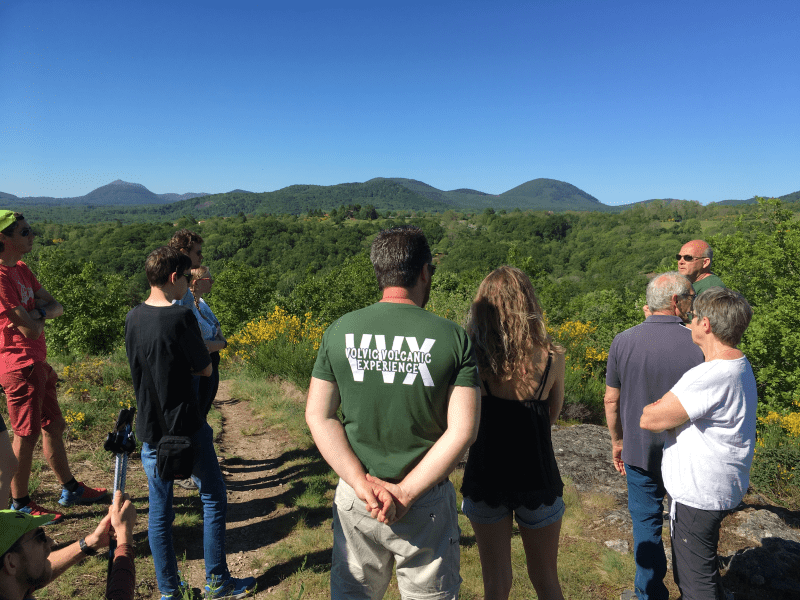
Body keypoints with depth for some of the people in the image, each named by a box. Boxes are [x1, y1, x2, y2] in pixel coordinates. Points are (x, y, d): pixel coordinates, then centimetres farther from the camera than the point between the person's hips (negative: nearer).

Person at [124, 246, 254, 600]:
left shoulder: (132, 319, 2)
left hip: (150, 430, 6)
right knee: (214, 498, 11)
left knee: (159, 511, 14)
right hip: (187, 428, -6)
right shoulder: (181, 317, -19)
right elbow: (205, 369, -9)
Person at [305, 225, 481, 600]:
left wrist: (363, 483, -9)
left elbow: (319, 417, -6)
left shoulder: (339, 332, -5)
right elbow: (463, 431, -15)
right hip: (427, 505, -1)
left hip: (355, 498, 2)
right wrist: (405, 493, -12)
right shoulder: (454, 338, -11)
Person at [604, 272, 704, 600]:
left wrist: (617, 441, 12)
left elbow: (611, 399, -2)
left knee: (646, 523, 14)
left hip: (640, 451, 0)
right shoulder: (699, 344, -16)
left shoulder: (623, 341, -10)